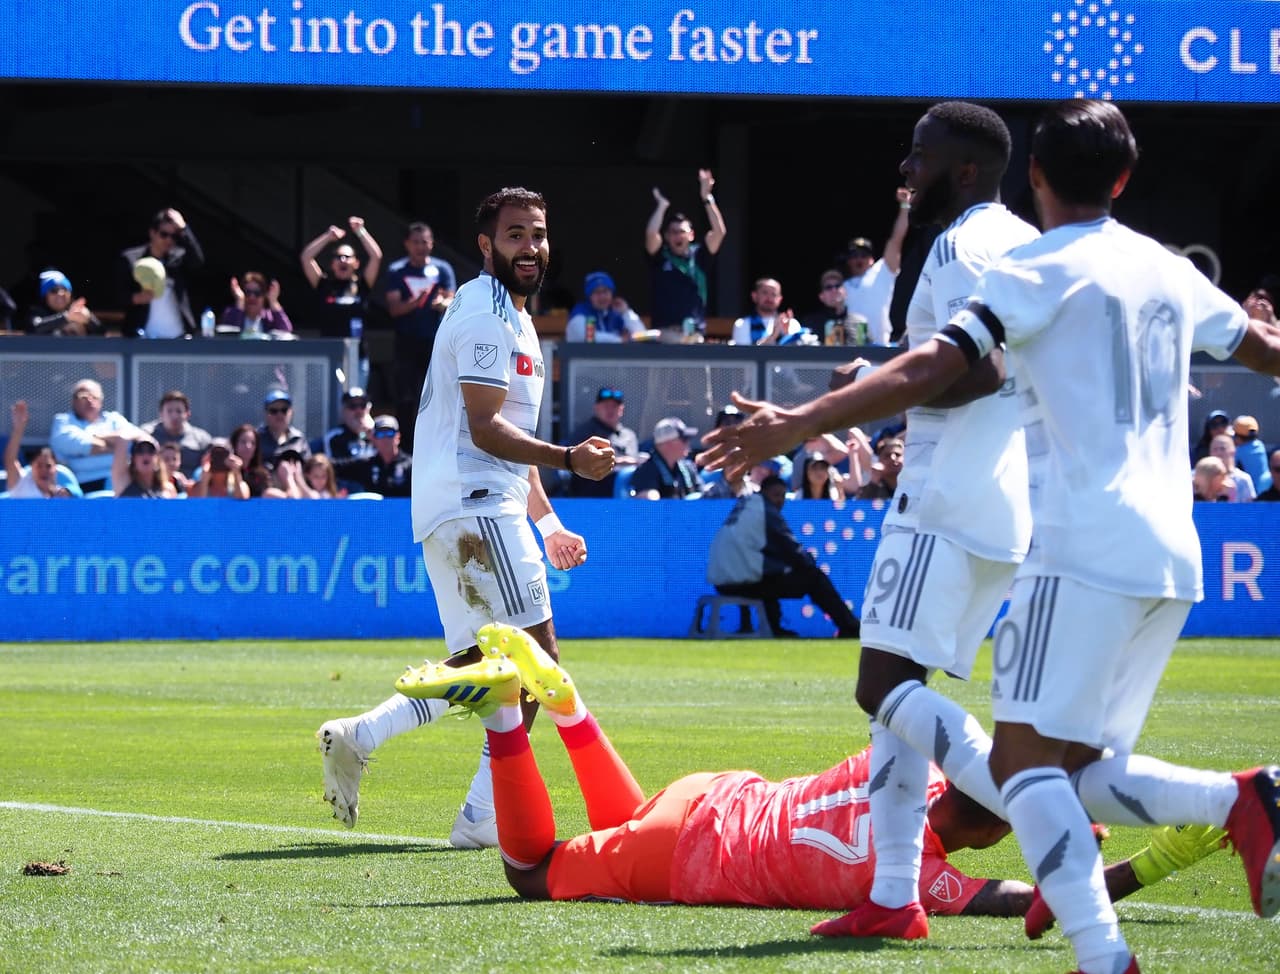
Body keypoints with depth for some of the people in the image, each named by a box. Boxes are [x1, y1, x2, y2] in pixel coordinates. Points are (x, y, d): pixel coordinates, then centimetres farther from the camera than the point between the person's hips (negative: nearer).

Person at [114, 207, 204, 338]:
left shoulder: (179, 257, 11)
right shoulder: (130, 259, 4)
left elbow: (198, 261, -10)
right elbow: (120, 295, 2)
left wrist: (183, 229, -13)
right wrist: (137, 298, -19)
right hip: (143, 338, -2)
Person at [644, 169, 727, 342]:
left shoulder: (699, 256, 8)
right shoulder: (660, 256, 3)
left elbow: (719, 232, -2)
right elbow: (651, 234, -15)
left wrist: (707, 199, -8)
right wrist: (662, 206, -11)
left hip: (695, 332, 2)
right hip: (665, 331, -2)